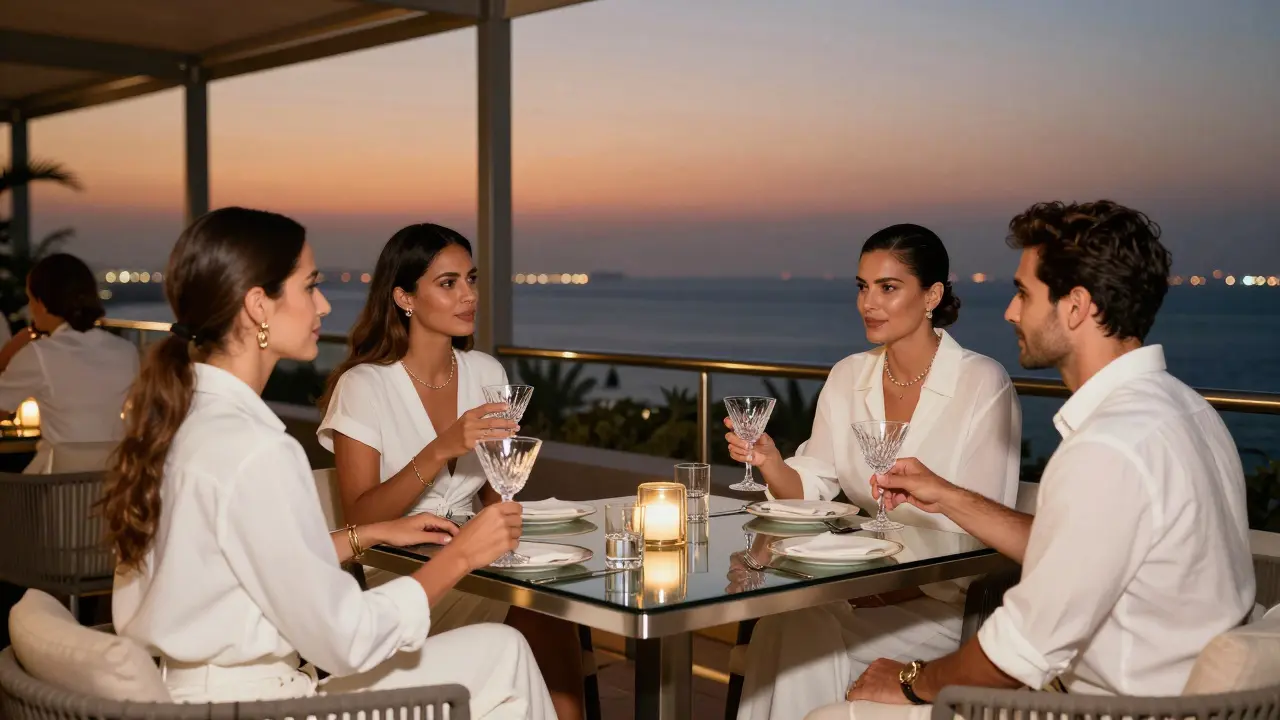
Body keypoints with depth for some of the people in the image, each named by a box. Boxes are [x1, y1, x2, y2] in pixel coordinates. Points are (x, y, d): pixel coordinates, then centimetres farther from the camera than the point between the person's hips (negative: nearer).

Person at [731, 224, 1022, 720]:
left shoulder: (983, 385, -11)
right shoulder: (848, 376, 6)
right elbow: (810, 489, 3)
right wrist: (769, 461, -18)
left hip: (943, 600, -4)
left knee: (810, 636, -26)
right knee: (783, 625, -25)